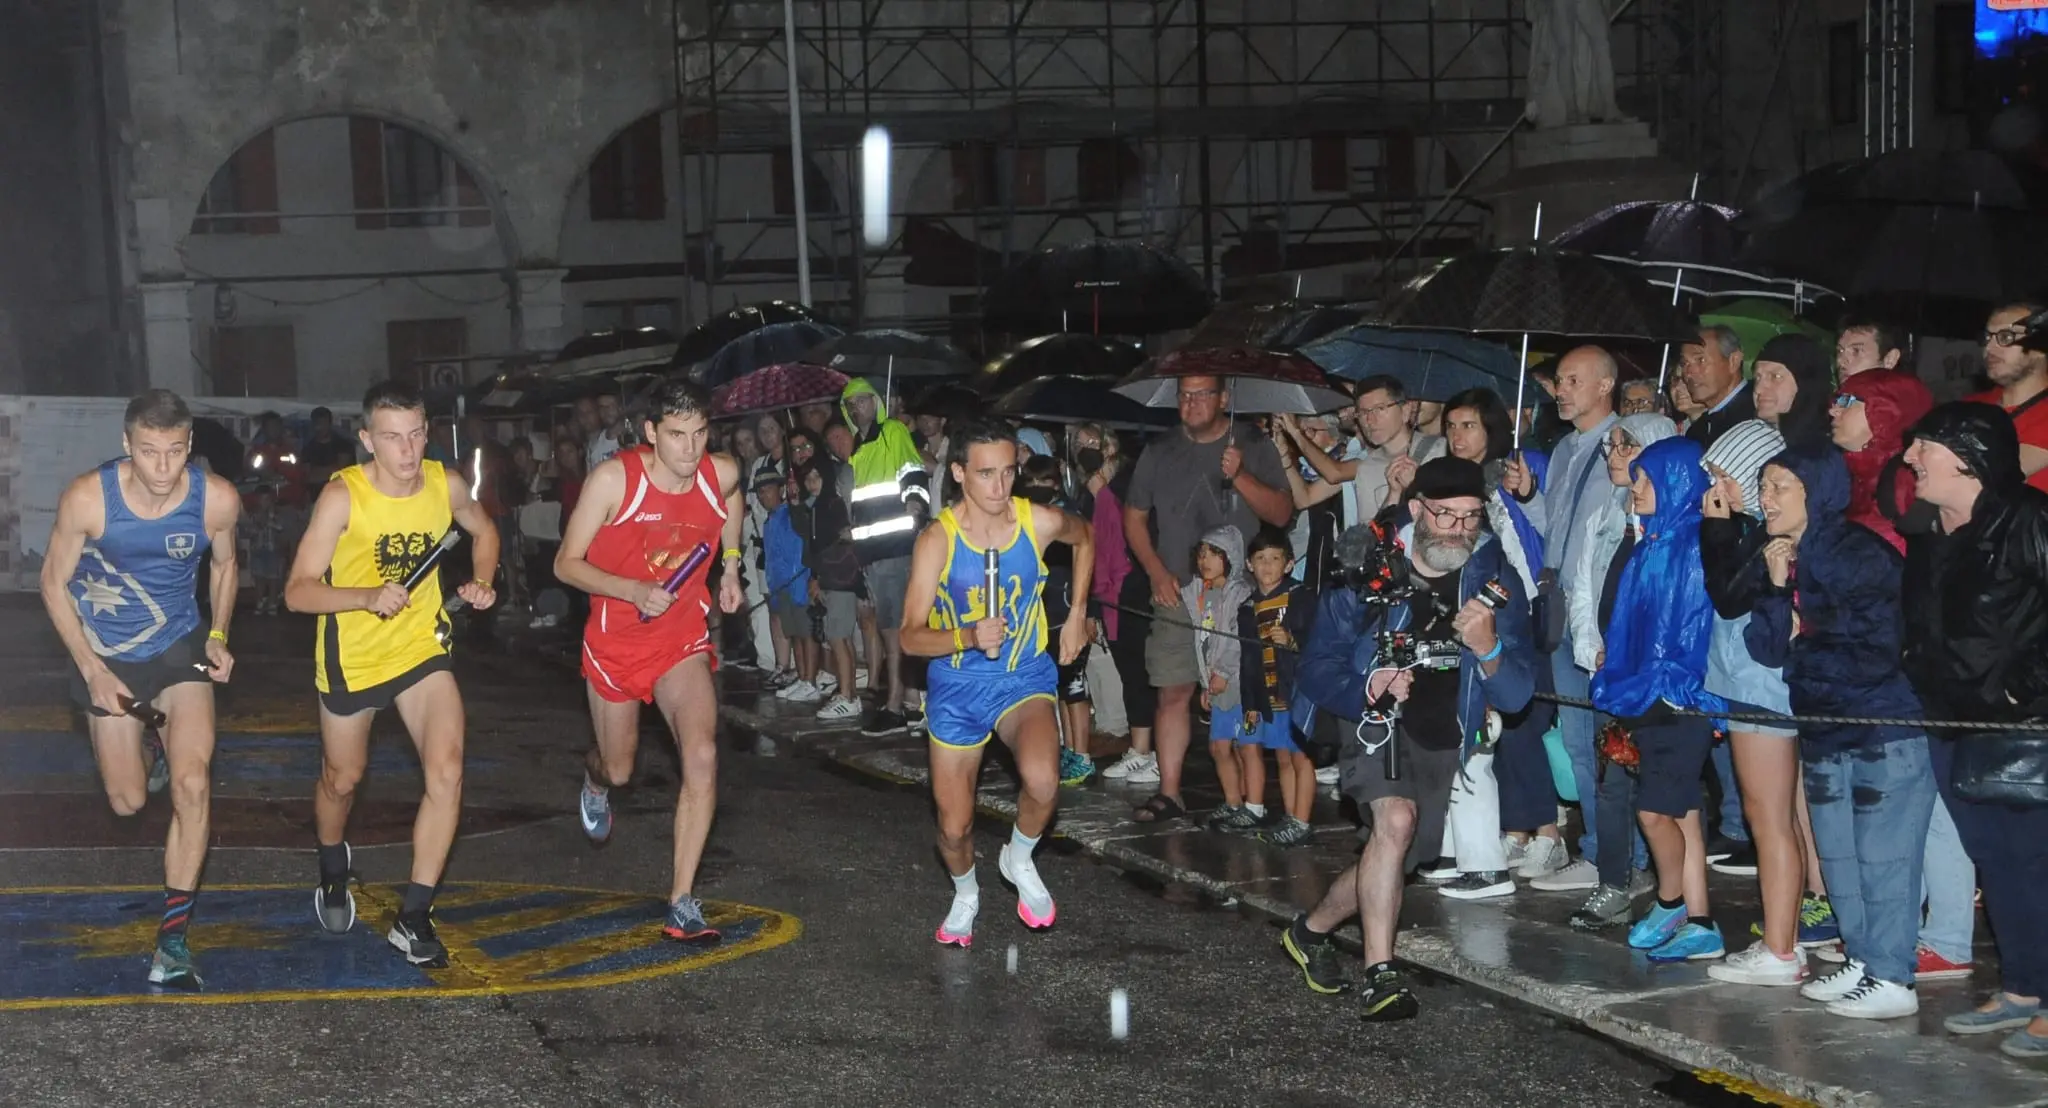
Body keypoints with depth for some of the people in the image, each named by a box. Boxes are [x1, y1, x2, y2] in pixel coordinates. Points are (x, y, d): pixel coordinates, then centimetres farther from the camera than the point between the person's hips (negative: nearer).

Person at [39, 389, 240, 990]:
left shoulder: (217, 499, -20)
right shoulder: (87, 497, -24)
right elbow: (54, 583, -9)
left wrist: (218, 636, -5)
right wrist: (93, 671, -13)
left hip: (180, 647, 0)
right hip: (105, 654, 0)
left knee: (193, 783, -20)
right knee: (127, 802, 10)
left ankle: (173, 940, -12)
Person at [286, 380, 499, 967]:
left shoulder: (446, 485, -12)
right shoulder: (342, 496, -23)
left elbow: (483, 530, 12)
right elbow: (298, 592, -22)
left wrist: (481, 582, -7)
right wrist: (368, 598, -38)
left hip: (422, 647, 2)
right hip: (352, 655, -2)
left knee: (447, 770, -16)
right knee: (342, 779, 17)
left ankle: (414, 916, -6)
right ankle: (333, 868, 51)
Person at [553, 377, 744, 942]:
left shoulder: (721, 473, -11)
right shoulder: (614, 478, -21)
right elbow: (567, 564, -15)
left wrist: (731, 566, 13)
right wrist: (634, 591, -29)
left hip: (684, 640, 1)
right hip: (616, 640, -1)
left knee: (702, 755, -20)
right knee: (619, 769, 15)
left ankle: (682, 903, -13)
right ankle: (595, 778, 57)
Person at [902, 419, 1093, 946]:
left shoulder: (1040, 522, -15)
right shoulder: (937, 540, -20)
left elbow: (1085, 536, 11)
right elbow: (910, 636, -21)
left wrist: (1077, 615, 7)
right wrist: (967, 636, -39)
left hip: (1025, 676, 0)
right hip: (958, 685, 0)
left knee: (1042, 781, -30)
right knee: (954, 827, 8)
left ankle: (1020, 859, 3)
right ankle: (965, 894, 44)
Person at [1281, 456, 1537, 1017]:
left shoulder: (1494, 582, -13)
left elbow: (1516, 696, -16)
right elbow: (1316, 670, -14)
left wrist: (1488, 648, -37)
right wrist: (1367, 689, -35)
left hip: (1443, 739, 4)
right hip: (1374, 720, -4)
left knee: (1393, 859, 13)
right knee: (1396, 819, -30)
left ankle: (1311, 929, 40)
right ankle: (1380, 976, -26)